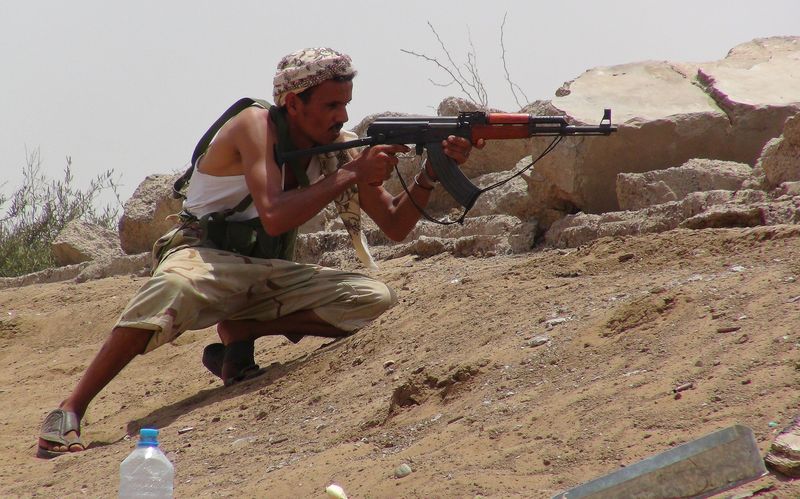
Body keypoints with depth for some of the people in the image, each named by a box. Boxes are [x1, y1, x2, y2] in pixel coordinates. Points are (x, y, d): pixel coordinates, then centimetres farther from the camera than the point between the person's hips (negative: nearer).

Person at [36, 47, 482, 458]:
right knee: (173, 293, -42)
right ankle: (70, 412, -35)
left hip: (268, 272, 6)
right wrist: (352, 175, -28)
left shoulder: (339, 147, 2)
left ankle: (239, 330, -10)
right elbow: (274, 217, -31)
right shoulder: (256, 127, -16)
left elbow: (395, 226, 5)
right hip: (206, 254, -6)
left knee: (375, 299, -14)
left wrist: (431, 174, -13)